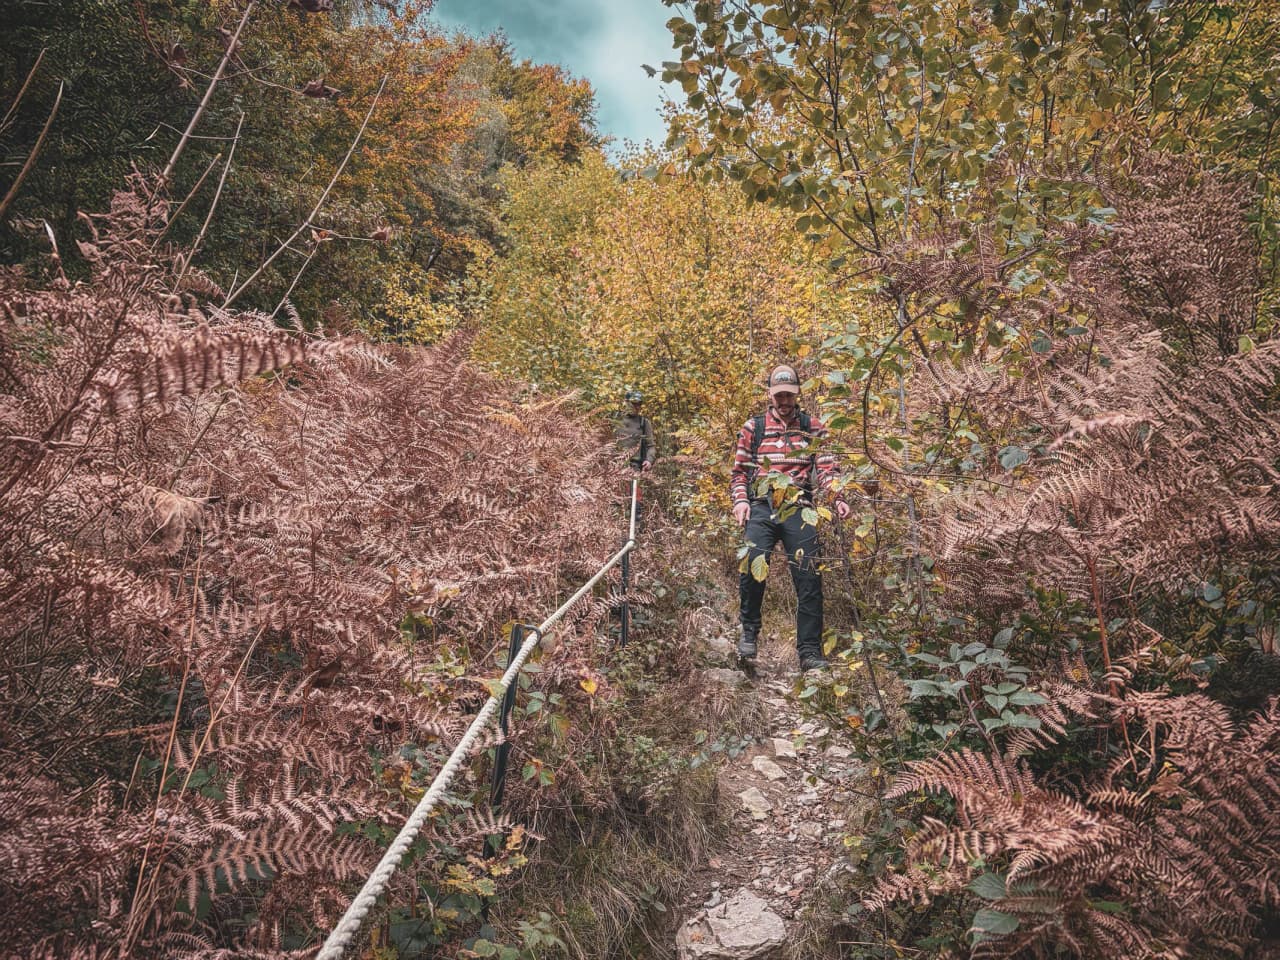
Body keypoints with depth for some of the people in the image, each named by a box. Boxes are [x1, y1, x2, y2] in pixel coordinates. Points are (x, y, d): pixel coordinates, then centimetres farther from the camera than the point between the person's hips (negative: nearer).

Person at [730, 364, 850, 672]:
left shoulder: (813, 427, 13)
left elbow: (826, 467, 4)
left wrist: (837, 498, -14)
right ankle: (749, 630, 2)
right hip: (761, 507, 0)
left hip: (799, 509, 0)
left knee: (809, 577, -4)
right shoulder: (753, 428, 14)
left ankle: (810, 651, 6)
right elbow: (739, 471, 15)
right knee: (752, 565, -21)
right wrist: (740, 501, -2)